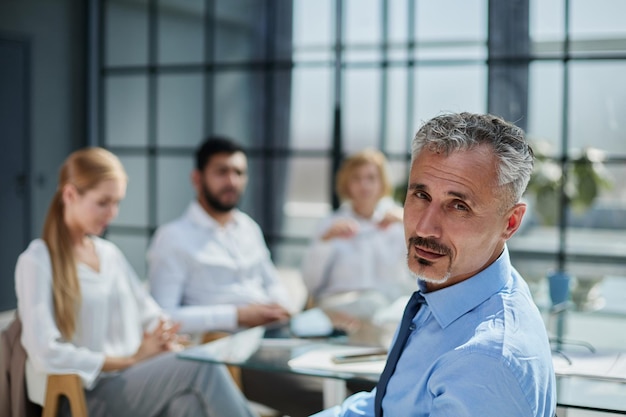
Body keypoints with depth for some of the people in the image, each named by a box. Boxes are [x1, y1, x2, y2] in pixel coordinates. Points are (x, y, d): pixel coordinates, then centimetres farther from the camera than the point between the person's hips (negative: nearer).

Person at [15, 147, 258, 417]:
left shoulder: (111, 254, 18)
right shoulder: (37, 261, -3)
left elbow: (150, 316, 17)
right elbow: (46, 354, -13)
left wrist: (166, 339, -7)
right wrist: (132, 360, -12)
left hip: (134, 381, 5)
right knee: (201, 366, -30)